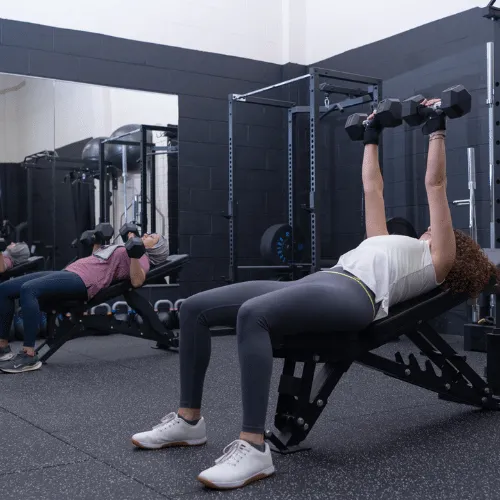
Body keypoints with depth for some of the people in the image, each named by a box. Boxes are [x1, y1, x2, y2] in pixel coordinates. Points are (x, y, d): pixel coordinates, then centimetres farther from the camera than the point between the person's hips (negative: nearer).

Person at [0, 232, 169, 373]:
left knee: (28, 290, -34)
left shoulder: (142, 257, 7)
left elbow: (137, 281, -15)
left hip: (83, 280, -9)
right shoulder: (121, 249, 34)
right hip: (68, 272, 9)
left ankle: (29, 356, -31)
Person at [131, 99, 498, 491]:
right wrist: (373, 136, 51)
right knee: (195, 308, -4)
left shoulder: (438, 261, 20)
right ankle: (188, 420, 3)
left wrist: (437, 128, 19)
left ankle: (254, 448, -38)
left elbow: (435, 184, 15)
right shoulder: (393, 244, 39)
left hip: (354, 295, -9)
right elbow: (372, 187, 46)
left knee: (253, 314, -39)